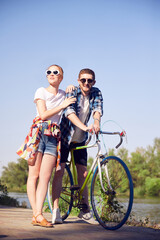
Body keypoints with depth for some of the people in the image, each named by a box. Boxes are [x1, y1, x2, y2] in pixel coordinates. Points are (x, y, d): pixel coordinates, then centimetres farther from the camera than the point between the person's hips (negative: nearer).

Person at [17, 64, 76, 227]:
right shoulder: (41, 91, 6)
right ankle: (36, 213, -6)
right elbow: (43, 114, -4)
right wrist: (62, 105, -5)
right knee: (34, 175, -6)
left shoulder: (64, 95, 19)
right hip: (39, 133, -3)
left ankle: (37, 215, -11)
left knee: (45, 177, -7)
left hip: (54, 136, 3)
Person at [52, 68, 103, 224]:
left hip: (80, 139, 4)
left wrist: (96, 122, -44)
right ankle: (55, 210, -11)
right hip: (64, 137, -4)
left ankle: (85, 210, 14)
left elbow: (97, 109, -21)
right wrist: (84, 127, -50)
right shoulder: (72, 92, -17)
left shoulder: (96, 93, -5)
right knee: (59, 171, -12)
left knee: (83, 174, 5)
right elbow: (69, 112, -33)